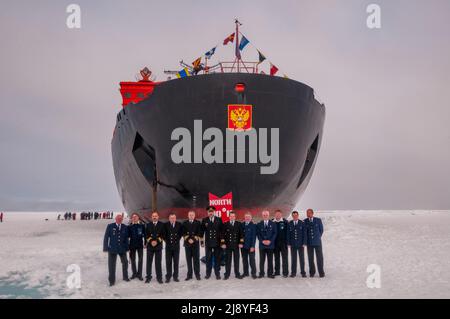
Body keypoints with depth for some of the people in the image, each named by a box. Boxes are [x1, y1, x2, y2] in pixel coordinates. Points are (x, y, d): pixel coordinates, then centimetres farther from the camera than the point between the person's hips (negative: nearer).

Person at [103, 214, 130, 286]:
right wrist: (106, 248, -9)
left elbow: (126, 238, 7)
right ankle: (112, 280, 9)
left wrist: (127, 247, 4)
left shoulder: (125, 227, 3)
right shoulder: (110, 226, -4)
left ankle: (125, 277, 36)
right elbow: (106, 237, -4)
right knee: (111, 265, -1)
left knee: (125, 262, 15)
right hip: (112, 248, -3)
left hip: (122, 248, 3)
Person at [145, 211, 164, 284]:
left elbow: (162, 234, -1)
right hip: (150, 245, 2)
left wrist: (157, 241, -11)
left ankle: (159, 277, 6)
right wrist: (151, 241, -10)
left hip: (158, 245, -1)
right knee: (149, 262, 2)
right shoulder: (148, 225, 10)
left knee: (158, 262, 0)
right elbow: (146, 235, 4)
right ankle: (148, 277, 9)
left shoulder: (161, 225, 4)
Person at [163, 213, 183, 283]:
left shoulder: (179, 224, 2)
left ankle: (175, 276, 11)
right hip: (168, 246, -1)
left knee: (176, 262, 4)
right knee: (168, 262, 2)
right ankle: (168, 277, 7)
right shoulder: (166, 225, -2)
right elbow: (164, 234, 4)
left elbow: (181, 233, 10)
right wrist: (167, 241, -1)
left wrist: (177, 240, 4)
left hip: (176, 246, 1)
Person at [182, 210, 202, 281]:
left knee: (196, 259, -1)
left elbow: (199, 233, -2)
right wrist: (188, 239, -10)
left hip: (195, 243, -1)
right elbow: (183, 233, 4)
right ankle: (189, 275, 6)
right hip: (187, 243, 1)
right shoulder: (185, 223, 10)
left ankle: (197, 274, 3)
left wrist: (193, 239, -11)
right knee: (188, 259, 2)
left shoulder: (198, 223, 6)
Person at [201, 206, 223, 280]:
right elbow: (202, 231, 4)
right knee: (208, 259, 5)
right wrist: (202, 242, 0)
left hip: (217, 242, 0)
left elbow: (222, 231, 4)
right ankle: (208, 273, 14)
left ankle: (217, 273, 13)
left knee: (217, 258, 5)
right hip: (208, 243, 0)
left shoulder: (219, 220, 3)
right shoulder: (204, 220, 3)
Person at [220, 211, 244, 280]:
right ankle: (227, 274, 7)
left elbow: (241, 234, 4)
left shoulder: (238, 224, 6)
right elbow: (223, 234, 2)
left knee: (236, 260, 5)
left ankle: (237, 274, 11)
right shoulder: (225, 224, 4)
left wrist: (241, 243, -4)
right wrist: (223, 243, -5)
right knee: (228, 260, 2)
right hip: (228, 245, -1)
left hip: (236, 245, 1)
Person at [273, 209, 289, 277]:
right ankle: (277, 272, 16)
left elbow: (287, 232, -3)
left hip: (283, 243, -3)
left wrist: (286, 241, -7)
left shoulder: (285, 222, -3)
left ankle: (285, 272, 0)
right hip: (275, 243, 3)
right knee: (276, 258, 9)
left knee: (284, 258, -1)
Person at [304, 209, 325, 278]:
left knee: (319, 257, -2)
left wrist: (317, 237, 10)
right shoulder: (304, 221, 2)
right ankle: (312, 272, 12)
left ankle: (321, 272, 4)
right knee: (310, 258, 3)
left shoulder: (318, 220, 0)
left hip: (317, 242, -1)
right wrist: (307, 239, 9)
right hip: (309, 242, 1)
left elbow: (321, 230, 9)